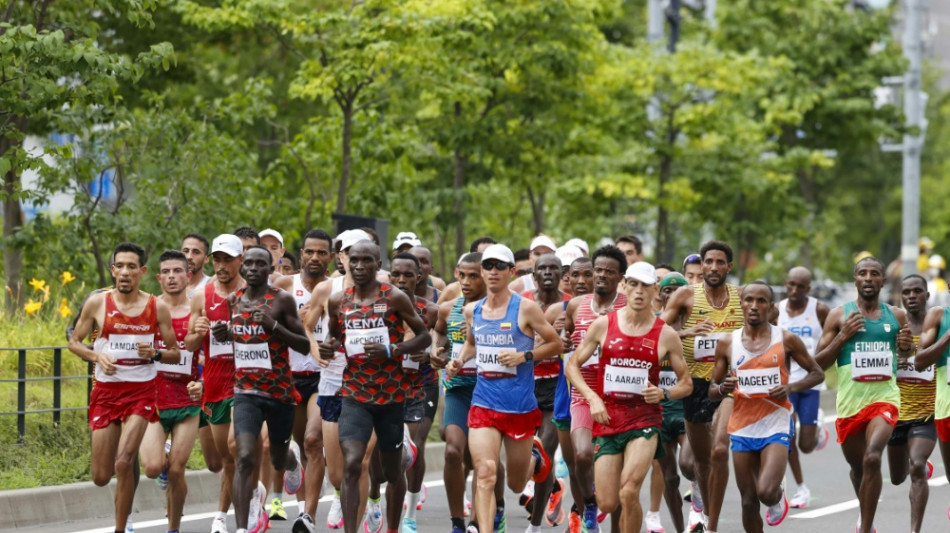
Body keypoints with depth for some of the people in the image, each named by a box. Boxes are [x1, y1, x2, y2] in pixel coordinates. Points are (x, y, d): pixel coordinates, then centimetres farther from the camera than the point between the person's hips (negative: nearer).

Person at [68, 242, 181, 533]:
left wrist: (155, 354, -16)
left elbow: (175, 354, 6)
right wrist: (96, 356, -12)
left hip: (141, 391, -2)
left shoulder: (157, 308, -1)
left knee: (124, 463, -19)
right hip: (106, 390, 2)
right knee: (101, 477, 3)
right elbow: (74, 342, 8)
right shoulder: (97, 303, -2)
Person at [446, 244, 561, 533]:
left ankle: (535, 456, 48)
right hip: (483, 403, 2)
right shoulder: (472, 311, 6)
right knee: (485, 474, -18)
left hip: (521, 406, -2)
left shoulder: (525, 308, -7)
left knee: (516, 484, 14)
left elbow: (555, 344, -1)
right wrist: (460, 361, 5)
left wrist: (524, 356, -16)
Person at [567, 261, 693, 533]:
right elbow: (573, 365, 9)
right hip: (607, 418, 2)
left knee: (629, 493, -21)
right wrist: (593, 398, -5)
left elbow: (686, 383, 9)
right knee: (607, 504, 0)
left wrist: (663, 393, -11)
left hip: (645, 419, -2)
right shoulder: (603, 325, 2)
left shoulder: (666, 335, 1)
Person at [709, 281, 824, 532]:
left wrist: (791, 388, -12)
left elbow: (817, 373, 7)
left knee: (766, 492, -20)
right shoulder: (727, 344, 3)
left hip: (776, 426, -3)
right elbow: (712, 390, 10)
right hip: (742, 429, 3)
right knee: (749, 501, 5)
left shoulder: (786, 340, -3)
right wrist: (722, 389, -14)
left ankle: (778, 497, 17)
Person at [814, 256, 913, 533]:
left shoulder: (896, 316, 6)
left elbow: (903, 354, 22)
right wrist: (842, 336, -14)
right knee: (857, 466, 16)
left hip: (884, 396, -1)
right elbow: (818, 363, 0)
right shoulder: (839, 315, 0)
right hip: (849, 402, 1)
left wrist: (906, 346, -1)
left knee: (872, 458, -24)